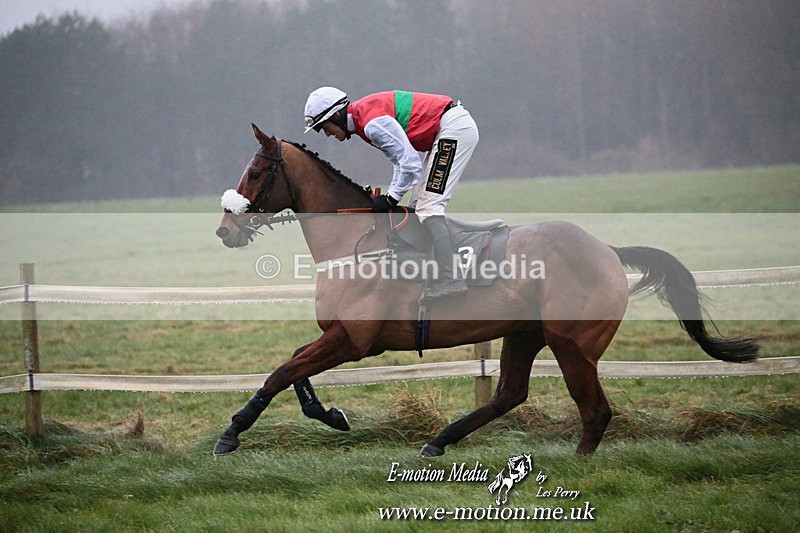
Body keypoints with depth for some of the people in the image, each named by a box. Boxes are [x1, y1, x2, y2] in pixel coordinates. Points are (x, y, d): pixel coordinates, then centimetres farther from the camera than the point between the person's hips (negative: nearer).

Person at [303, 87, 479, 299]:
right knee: (418, 206, 12)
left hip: (455, 128, -11)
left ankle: (450, 280, -21)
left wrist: (391, 199, -10)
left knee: (427, 207, -15)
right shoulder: (363, 114, 12)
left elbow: (411, 164, -22)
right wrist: (391, 197, 6)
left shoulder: (373, 123, -20)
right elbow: (403, 156, 16)